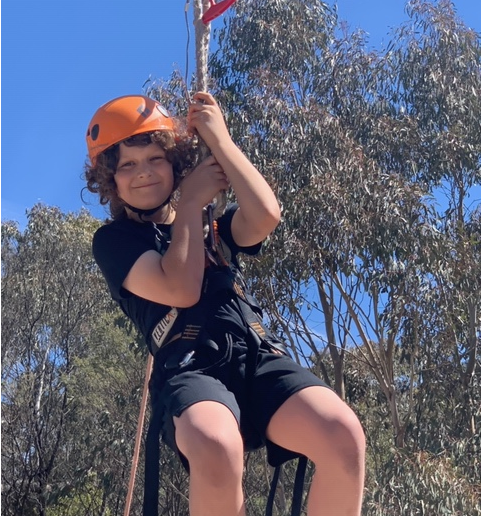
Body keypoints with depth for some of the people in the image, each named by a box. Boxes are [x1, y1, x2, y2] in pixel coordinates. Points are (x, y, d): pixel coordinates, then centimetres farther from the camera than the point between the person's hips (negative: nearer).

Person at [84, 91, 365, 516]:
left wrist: (218, 138, 11)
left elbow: (266, 215, 3)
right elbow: (181, 290, -4)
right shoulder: (114, 240, 14)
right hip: (190, 369, -4)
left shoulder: (211, 226, 27)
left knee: (343, 433, -28)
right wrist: (189, 204, 8)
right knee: (216, 448, -41)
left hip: (259, 357, 4)